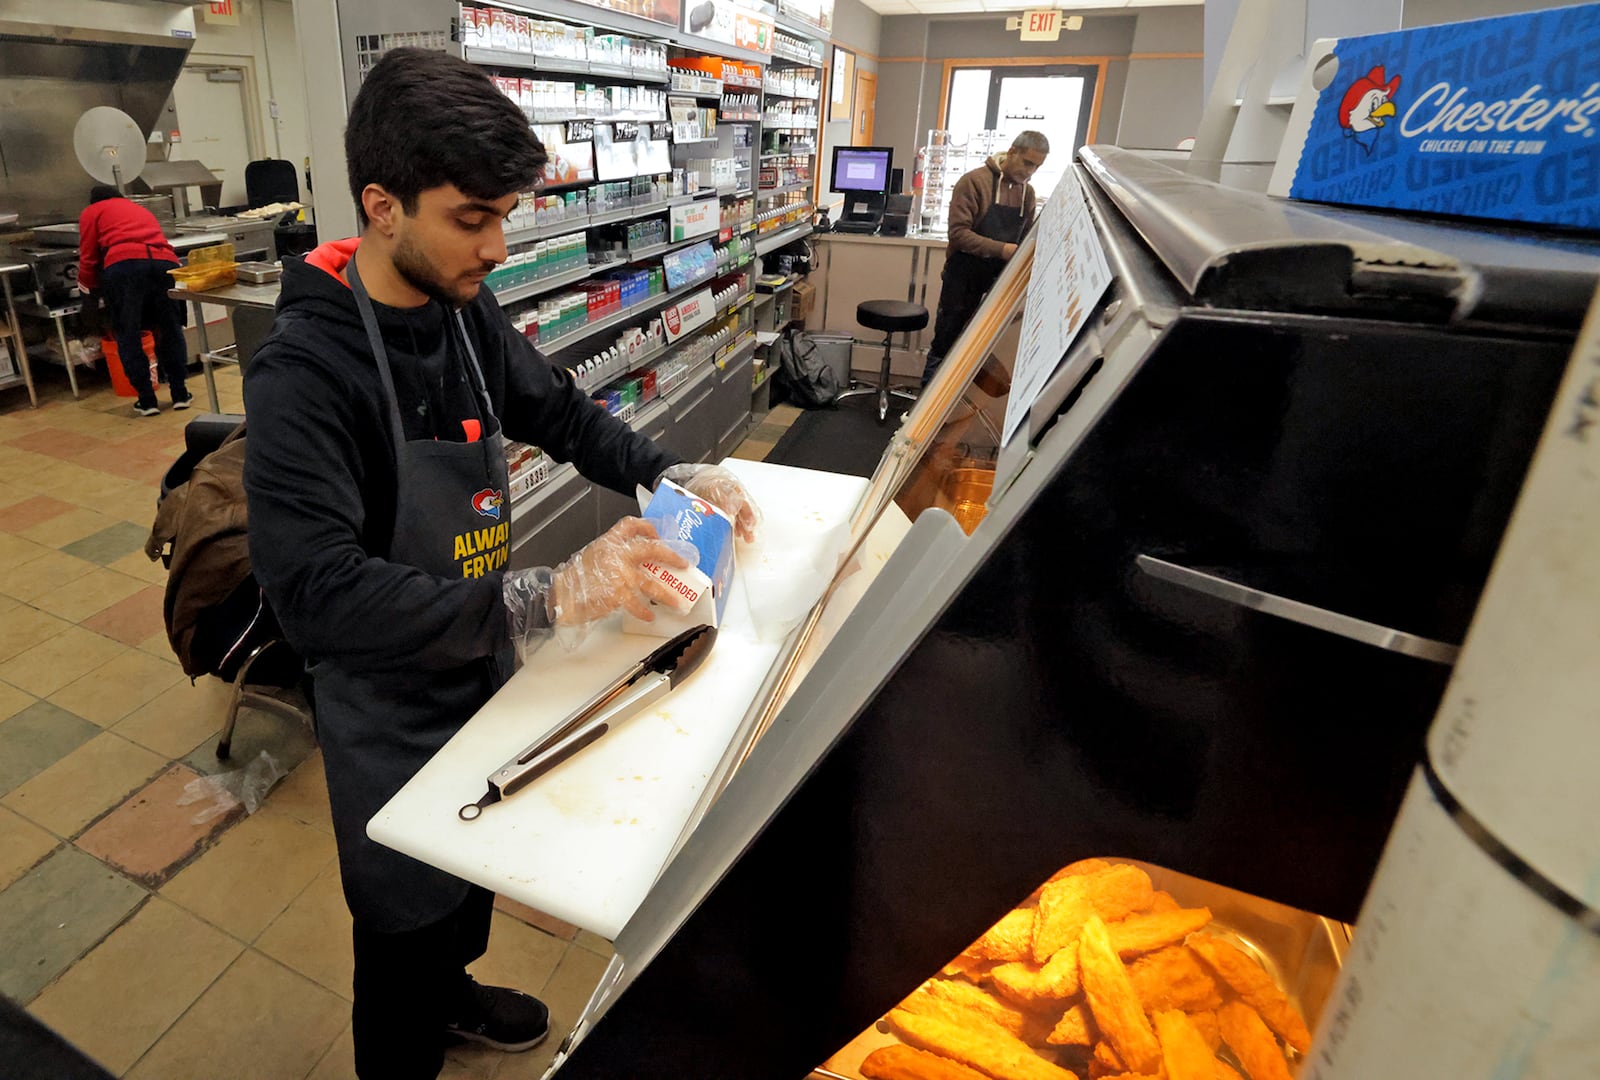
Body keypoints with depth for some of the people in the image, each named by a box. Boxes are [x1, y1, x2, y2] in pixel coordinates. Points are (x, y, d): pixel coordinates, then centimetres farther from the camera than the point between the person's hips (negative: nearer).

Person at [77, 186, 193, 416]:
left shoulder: (92, 211, 24)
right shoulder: (141, 210, 37)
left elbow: (88, 257, 15)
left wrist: (87, 285, 34)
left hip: (123, 265, -4)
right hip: (165, 262, 4)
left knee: (127, 335, 5)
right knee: (170, 330, 15)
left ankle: (146, 400, 2)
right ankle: (179, 394, 14)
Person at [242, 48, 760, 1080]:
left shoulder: (466, 310, -7)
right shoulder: (305, 371, -27)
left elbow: (560, 411, 7)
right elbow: (319, 595, -34)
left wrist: (670, 472, -8)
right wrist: (545, 599, -41)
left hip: (485, 664, 7)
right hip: (392, 703, -7)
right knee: (408, 918, 17)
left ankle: (455, 990, 60)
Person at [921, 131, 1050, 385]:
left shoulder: (1028, 192, 9)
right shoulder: (975, 181, -10)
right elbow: (958, 232, -18)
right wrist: (1000, 249, -26)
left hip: (999, 281, 6)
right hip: (963, 278, -5)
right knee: (945, 344, 4)